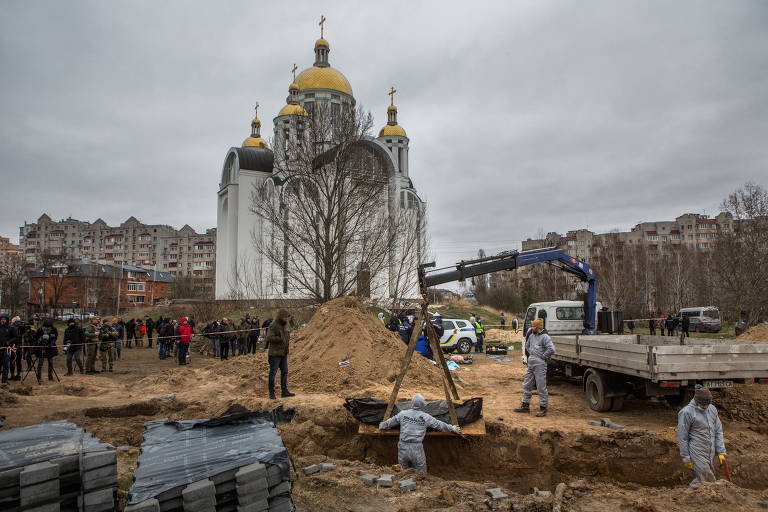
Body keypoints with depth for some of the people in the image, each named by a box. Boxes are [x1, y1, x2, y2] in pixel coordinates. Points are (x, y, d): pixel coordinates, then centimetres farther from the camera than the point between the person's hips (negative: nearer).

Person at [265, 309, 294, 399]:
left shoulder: (284, 325, 12)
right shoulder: (273, 325, -13)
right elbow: (269, 338, -21)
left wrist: (288, 339, 7)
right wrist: (281, 339, -22)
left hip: (283, 353, 8)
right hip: (275, 353, -8)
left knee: (285, 372, 8)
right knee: (273, 372, -1)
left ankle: (284, 391, 14)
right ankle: (271, 393, 5)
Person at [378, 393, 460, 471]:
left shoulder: (403, 414, 4)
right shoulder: (426, 417, -1)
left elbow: (389, 422, 17)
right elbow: (440, 425, 9)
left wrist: (382, 426, 37)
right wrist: (452, 428, 23)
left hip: (403, 448, 2)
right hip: (417, 449, -2)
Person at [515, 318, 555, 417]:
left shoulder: (545, 337, -14)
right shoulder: (531, 335, 10)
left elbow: (551, 349, -24)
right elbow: (527, 346, 26)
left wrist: (543, 357, -13)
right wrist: (525, 357, 18)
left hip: (540, 365, -8)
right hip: (530, 364, 9)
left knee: (541, 387, -2)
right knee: (527, 385, 13)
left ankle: (543, 408, 5)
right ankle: (525, 405, 23)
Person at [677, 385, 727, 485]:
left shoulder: (712, 409, 6)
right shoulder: (686, 412, -14)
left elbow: (718, 431, 11)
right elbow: (682, 438, -11)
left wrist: (721, 452, 5)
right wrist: (686, 458, -9)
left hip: (710, 454, 6)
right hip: (697, 454, -6)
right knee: (704, 481, -7)